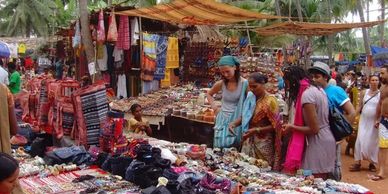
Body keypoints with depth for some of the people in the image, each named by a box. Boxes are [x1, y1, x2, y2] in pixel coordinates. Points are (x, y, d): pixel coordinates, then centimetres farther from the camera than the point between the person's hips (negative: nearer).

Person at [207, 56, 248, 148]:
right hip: (222, 120, 3)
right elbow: (209, 94, 19)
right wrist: (214, 107, 5)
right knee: (220, 148, 7)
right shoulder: (220, 84, -2)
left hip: (237, 121, -3)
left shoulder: (244, 83, -12)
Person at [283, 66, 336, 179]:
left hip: (318, 143, -9)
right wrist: (295, 125, 13)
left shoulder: (306, 94, -18)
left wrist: (292, 127, -7)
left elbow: (313, 129, -19)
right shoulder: (318, 89, 9)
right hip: (326, 139, 9)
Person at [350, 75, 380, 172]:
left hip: (374, 121, -2)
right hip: (364, 120, 2)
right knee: (360, 140, -1)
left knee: (372, 142, 6)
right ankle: (358, 163, 4)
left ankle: (372, 163, 18)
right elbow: (360, 106, 7)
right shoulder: (364, 92, 4)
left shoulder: (381, 94, -4)